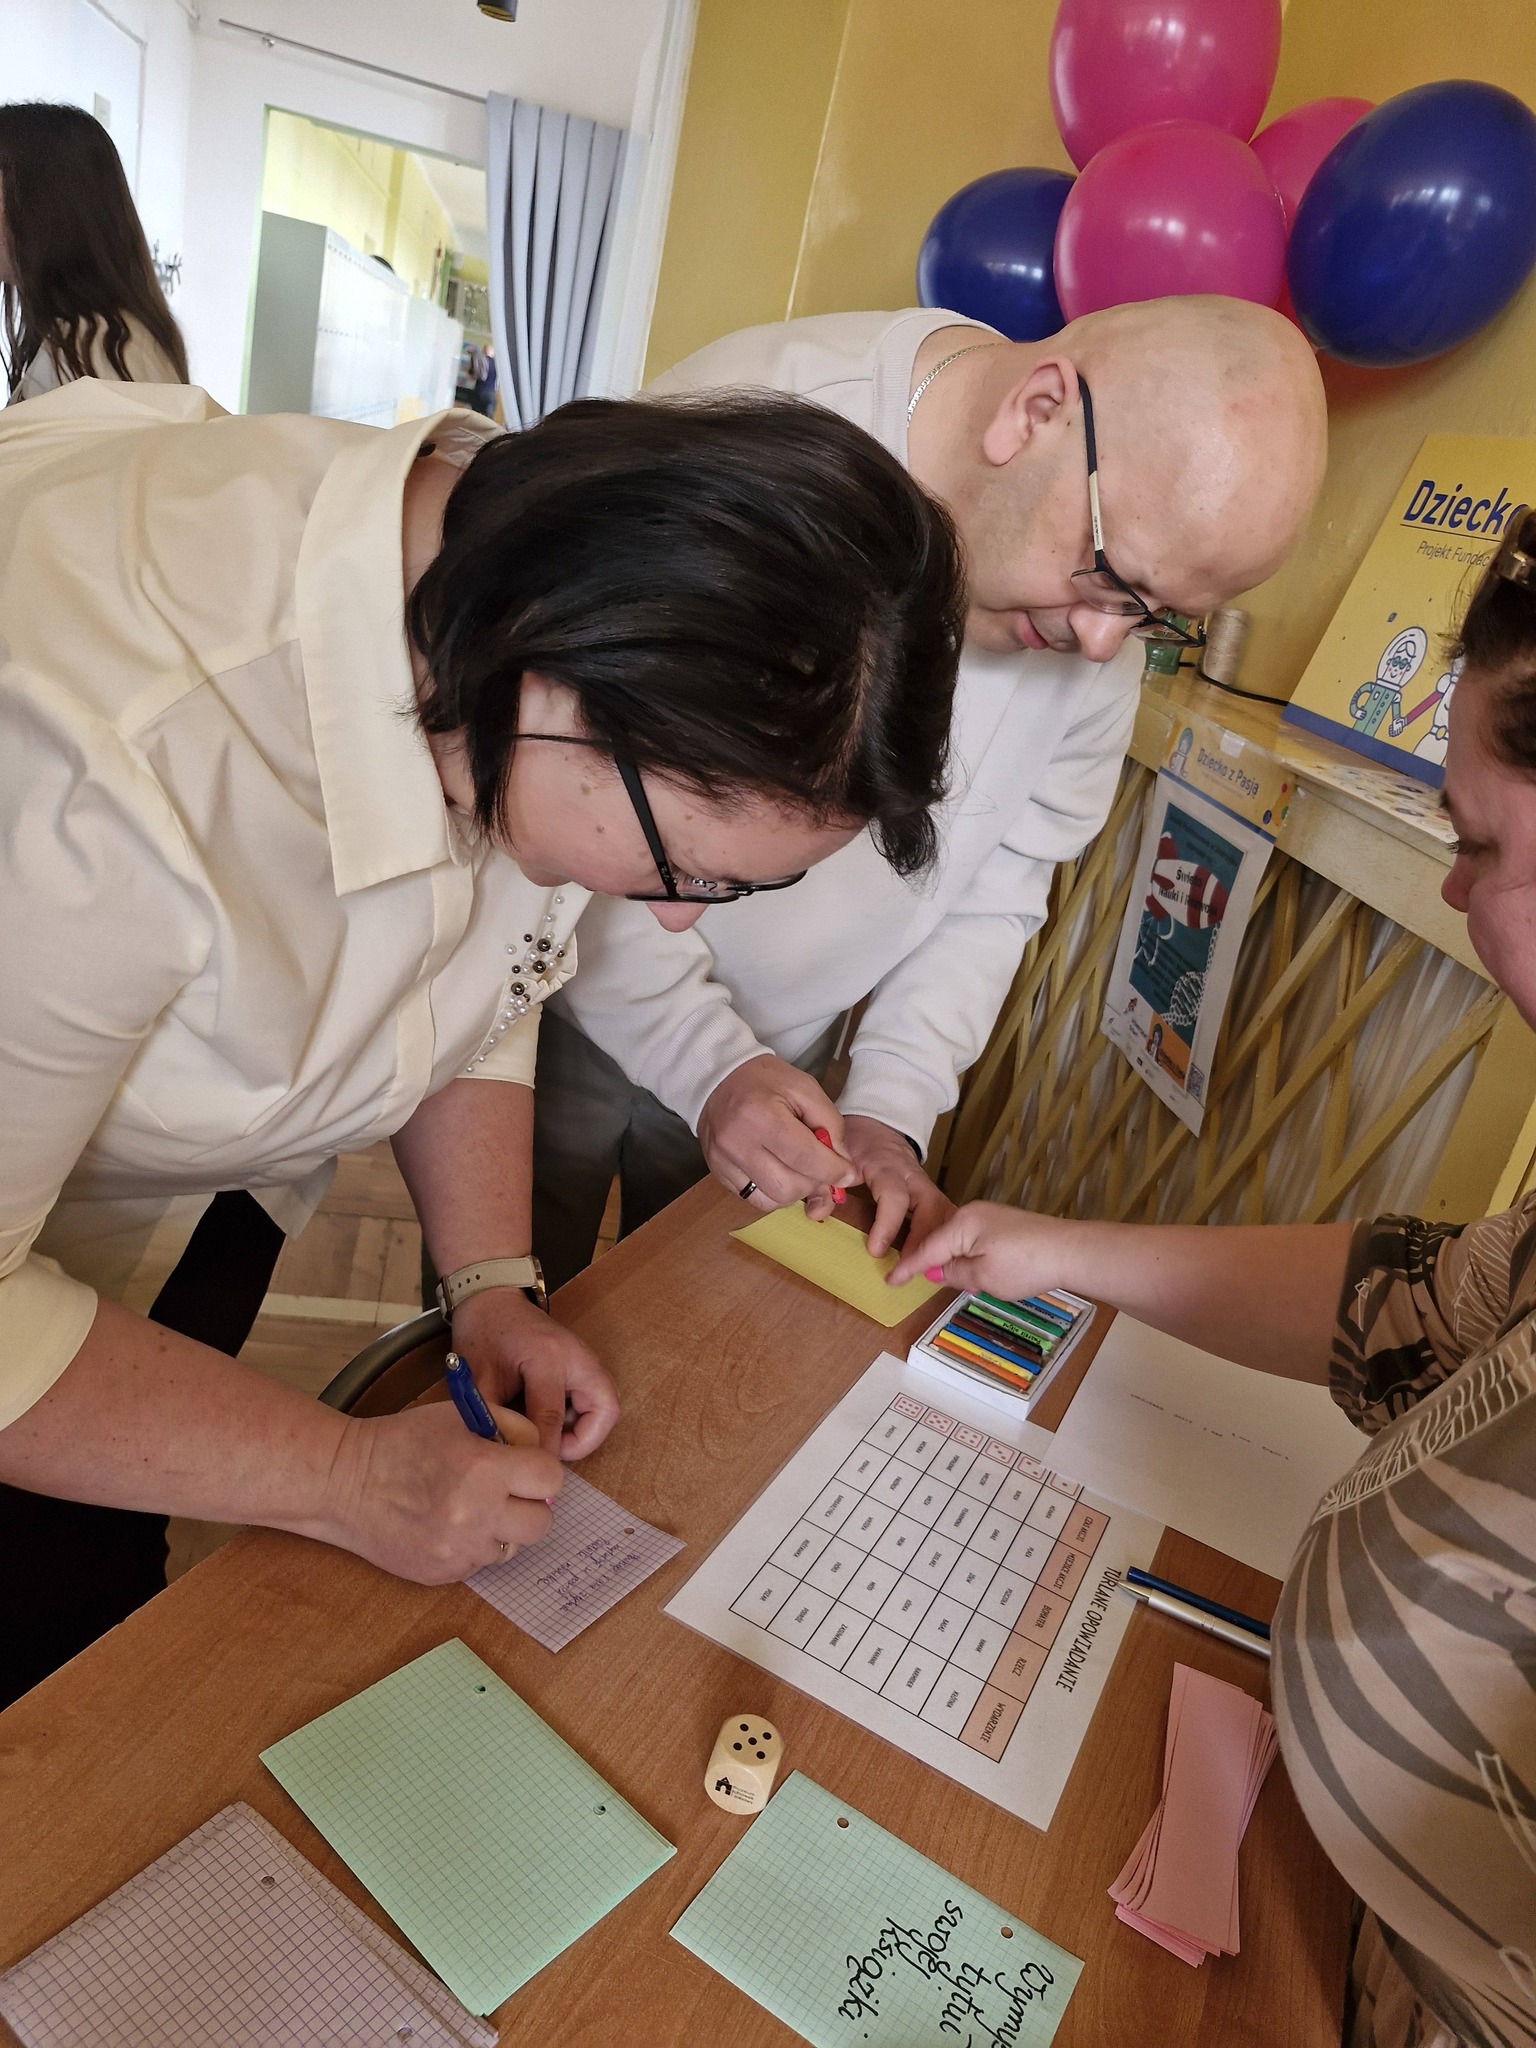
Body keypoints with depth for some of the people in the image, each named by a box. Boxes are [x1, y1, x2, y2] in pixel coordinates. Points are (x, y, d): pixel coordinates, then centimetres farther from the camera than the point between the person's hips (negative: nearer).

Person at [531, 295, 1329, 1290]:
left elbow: (995, 895, -2)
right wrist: (706, 1056, -26)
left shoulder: (1101, 622, -10)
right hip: (578, 1009, -3)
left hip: (780, 1058, 4)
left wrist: (890, 1106, -12)